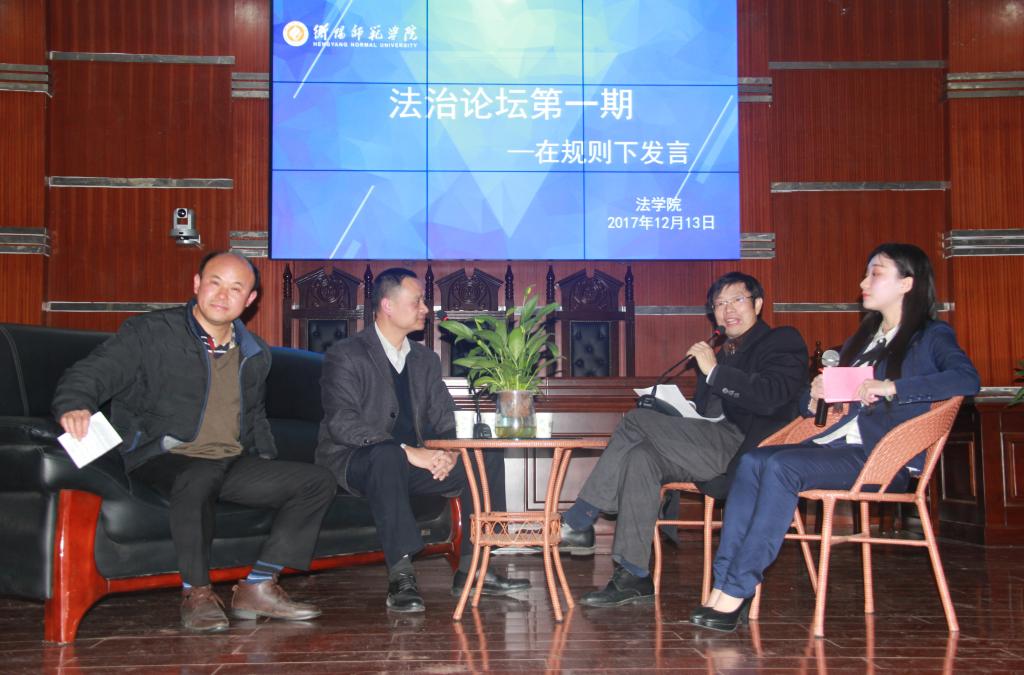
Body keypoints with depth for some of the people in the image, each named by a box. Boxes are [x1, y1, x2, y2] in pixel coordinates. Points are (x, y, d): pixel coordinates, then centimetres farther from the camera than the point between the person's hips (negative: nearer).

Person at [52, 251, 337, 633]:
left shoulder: (256, 355, 16)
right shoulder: (150, 333, -2)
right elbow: (92, 373, -13)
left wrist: (268, 467, 16)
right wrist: (74, 405, -36)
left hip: (232, 463, 6)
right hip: (166, 459, -6)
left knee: (317, 483, -10)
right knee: (200, 476, -41)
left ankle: (257, 588, -10)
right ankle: (196, 593, -21)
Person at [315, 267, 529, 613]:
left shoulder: (425, 360, 14)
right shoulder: (346, 356, -7)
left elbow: (443, 421, 10)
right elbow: (341, 423, -21)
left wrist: (447, 452, -16)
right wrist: (407, 451, -30)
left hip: (414, 463, 6)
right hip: (354, 464, -6)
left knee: (487, 457, -11)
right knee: (387, 456, -40)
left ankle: (471, 570, -11)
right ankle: (401, 578, -39)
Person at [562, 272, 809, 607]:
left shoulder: (783, 341, 3)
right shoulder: (727, 352, 27)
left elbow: (770, 397, -16)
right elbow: (706, 413, 22)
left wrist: (715, 371, -13)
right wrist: (705, 368, 5)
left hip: (747, 451, -8)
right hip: (724, 452, 8)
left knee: (638, 420, -17)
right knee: (642, 456, -16)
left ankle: (577, 522, -11)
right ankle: (633, 577, -16)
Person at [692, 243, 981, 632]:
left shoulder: (932, 337, 6)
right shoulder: (863, 339, 28)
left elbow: (967, 379, -17)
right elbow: (810, 409, 27)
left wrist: (890, 388, -22)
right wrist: (816, 396, 2)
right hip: (836, 445, 7)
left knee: (781, 466, -30)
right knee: (752, 460, -20)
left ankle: (738, 592, -29)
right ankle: (725, 584, -27)